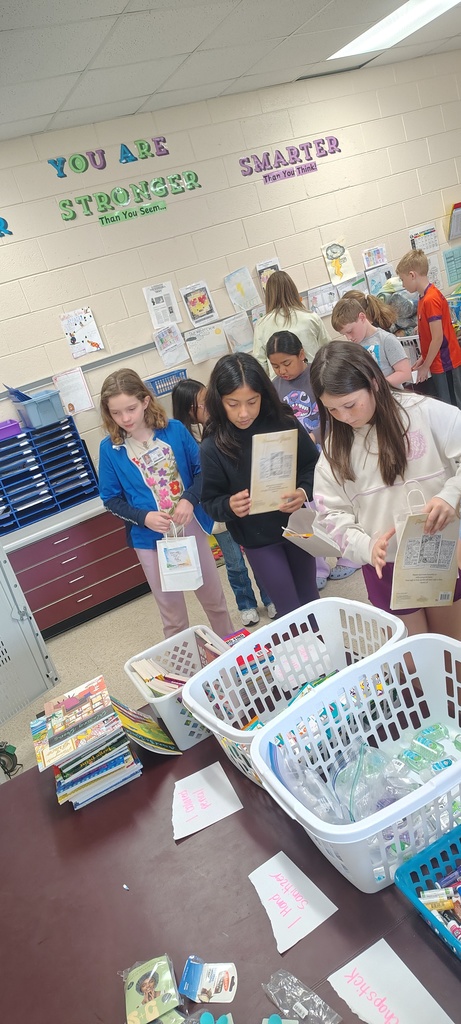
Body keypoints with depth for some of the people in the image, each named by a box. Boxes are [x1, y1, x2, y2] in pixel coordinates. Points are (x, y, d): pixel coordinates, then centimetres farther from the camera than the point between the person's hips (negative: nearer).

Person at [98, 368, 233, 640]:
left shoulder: (174, 429, -7)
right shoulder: (110, 449, -8)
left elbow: (202, 469, -1)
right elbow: (111, 498, -2)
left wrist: (190, 499, -19)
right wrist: (143, 517, -18)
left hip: (191, 526, 1)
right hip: (151, 537, -1)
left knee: (214, 597, 17)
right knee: (171, 609, 12)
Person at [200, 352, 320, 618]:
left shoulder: (284, 422, -15)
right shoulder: (213, 447, -18)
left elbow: (313, 465, -3)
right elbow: (210, 501, -10)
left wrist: (304, 492, -21)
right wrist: (230, 506, -31)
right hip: (257, 538, -2)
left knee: (309, 595, 21)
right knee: (289, 606, 7)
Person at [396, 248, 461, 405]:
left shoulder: (430, 300, -19)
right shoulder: (425, 297, 9)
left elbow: (437, 338, -19)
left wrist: (425, 366, -11)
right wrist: (423, 359, 13)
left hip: (445, 365, -9)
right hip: (438, 363, 9)